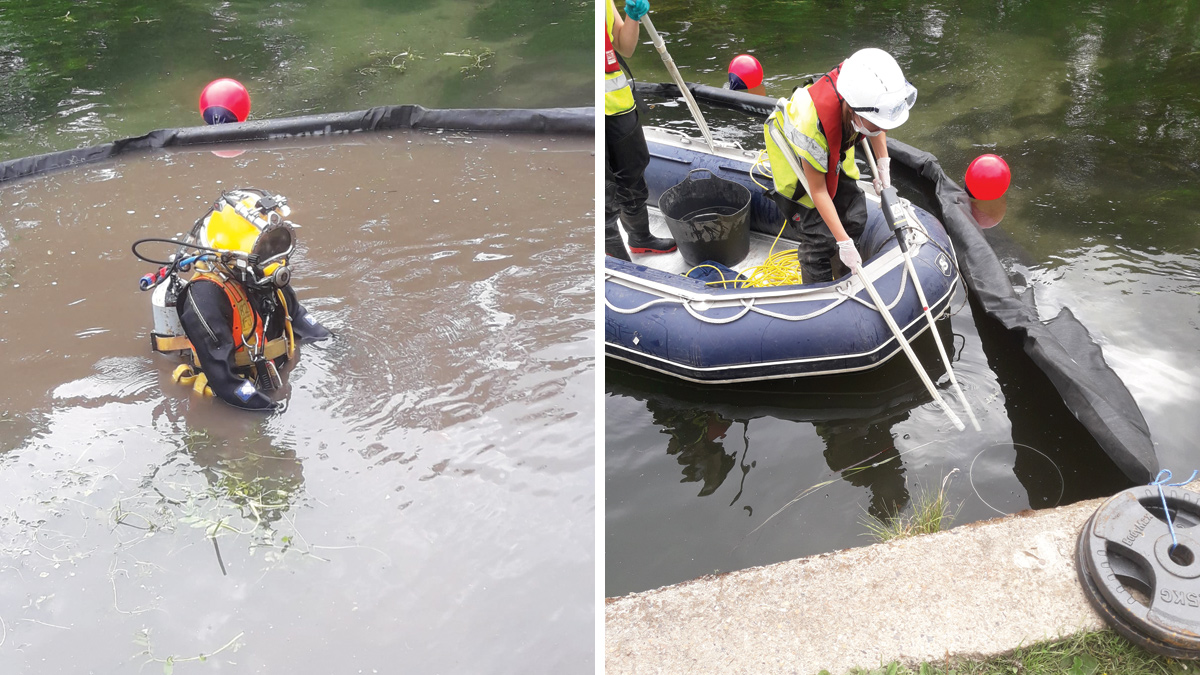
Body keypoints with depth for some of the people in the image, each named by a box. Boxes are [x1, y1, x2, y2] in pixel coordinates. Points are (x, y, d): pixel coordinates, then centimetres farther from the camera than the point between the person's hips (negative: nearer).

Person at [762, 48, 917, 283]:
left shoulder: (867, 90, -32)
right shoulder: (813, 124, -45)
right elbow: (818, 190, -30)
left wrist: (883, 164, -7)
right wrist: (844, 242, -27)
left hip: (836, 147, 6)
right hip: (793, 153, -6)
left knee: (854, 219, 8)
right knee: (818, 234, -9)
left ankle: (839, 280, 30)